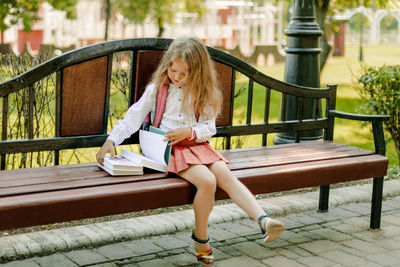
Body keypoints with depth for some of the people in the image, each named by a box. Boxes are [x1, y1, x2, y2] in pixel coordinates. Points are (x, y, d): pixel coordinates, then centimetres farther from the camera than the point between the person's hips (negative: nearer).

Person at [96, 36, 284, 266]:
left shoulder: (202, 94, 9)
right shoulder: (157, 89, 4)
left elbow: (209, 128, 6)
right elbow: (133, 118, 3)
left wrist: (189, 132, -15)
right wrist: (111, 141, -7)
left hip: (198, 145, 3)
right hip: (170, 150, -3)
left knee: (227, 176, -23)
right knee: (207, 181, -27)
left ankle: (264, 220, -31)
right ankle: (201, 237, -8)